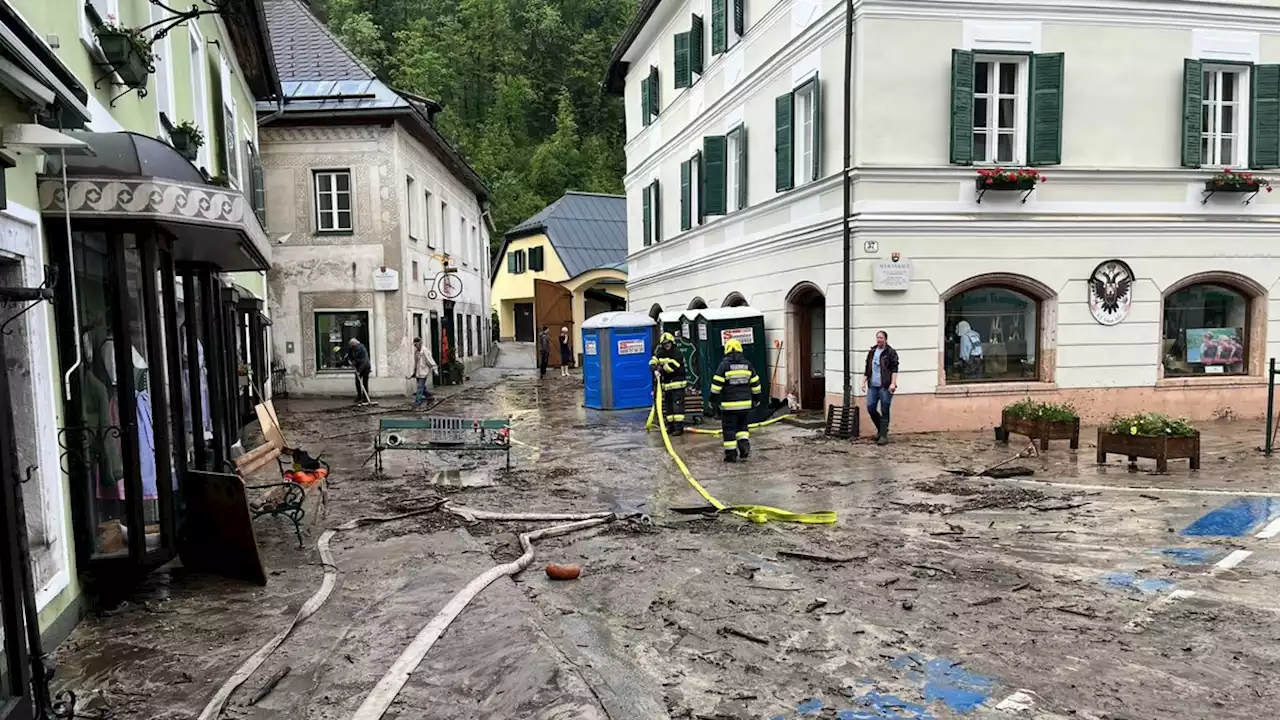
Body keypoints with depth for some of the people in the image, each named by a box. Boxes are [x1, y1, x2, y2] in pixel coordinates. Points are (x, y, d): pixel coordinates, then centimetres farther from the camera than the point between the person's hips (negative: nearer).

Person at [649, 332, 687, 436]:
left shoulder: (676, 353, -11)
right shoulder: (660, 354, 11)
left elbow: (671, 366, -22)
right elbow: (653, 362, 1)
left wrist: (661, 370, -13)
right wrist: (655, 367, -20)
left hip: (677, 384, -7)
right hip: (666, 384, 7)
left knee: (677, 405, -10)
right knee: (668, 406, 11)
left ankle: (679, 427, -11)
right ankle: (670, 426, 19)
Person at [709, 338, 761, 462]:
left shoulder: (724, 364, -8)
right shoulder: (747, 364, 5)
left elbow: (716, 385, -10)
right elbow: (755, 384, 11)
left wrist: (714, 402, -3)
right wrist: (755, 399, 22)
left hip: (729, 405, -4)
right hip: (745, 403, 4)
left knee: (729, 428, 4)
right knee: (742, 426, 21)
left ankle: (731, 454, 6)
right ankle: (744, 444, 2)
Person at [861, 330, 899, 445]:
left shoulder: (891, 353, -1)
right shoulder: (871, 352, 16)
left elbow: (894, 369, -8)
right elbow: (867, 369, 21)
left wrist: (893, 383, -17)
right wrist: (864, 382, 14)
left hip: (885, 386, -6)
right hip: (872, 386, 6)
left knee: (884, 411, -3)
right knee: (870, 408, 2)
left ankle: (883, 436, 1)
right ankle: (881, 428, 24)